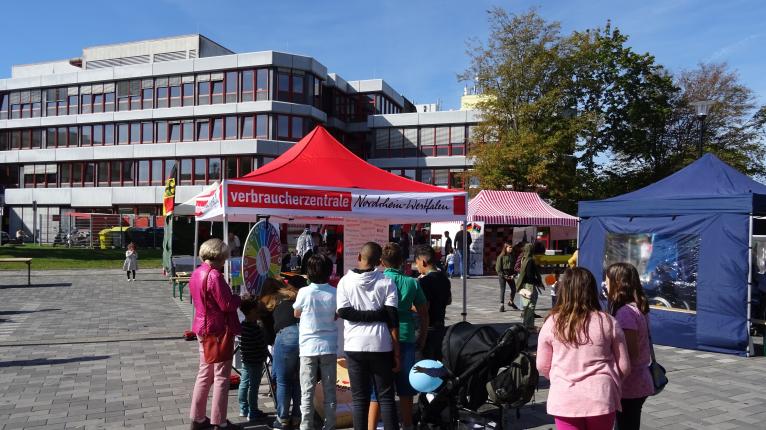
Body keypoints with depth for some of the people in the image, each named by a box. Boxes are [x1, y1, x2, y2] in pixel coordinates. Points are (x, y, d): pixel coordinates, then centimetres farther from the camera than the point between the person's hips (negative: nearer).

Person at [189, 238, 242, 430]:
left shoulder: (197, 273, 7)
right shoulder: (214, 275, -21)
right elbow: (227, 304, -22)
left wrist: (233, 297, 8)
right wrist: (240, 298, -4)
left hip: (203, 328, 9)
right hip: (218, 330, -9)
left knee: (204, 374, 17)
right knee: (221, 377, 2)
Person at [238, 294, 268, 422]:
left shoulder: (242, 325, 3)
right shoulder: (255, 328, -23)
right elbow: (261, 345, -19)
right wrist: (266, 354, -1)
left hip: (246, 361, 8)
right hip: (255, 362, -8)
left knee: (244, 383, 15)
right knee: (253, 386, 1)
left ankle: (243, 409, 26)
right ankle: (253, 412, 9)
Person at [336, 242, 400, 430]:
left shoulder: (345, 281, 0)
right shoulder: (386, 282, -2)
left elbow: (343, 311, -11)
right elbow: (392, 318, -5)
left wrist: (364, 315, -5)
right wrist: (396, 352, -2)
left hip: (354, 346, 0)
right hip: (381, 346, 0)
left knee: (359, 399, 8)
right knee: (386, 397, 8)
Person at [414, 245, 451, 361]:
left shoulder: (425, 281, -20)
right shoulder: (444, 278, 7)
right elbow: (449, 301, 18)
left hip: (427, 328, -8)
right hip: (440, 325, 8)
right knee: (438, 359, 18)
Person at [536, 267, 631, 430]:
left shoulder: (552, 323, -6)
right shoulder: (608, 322, -6)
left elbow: (542, 366, 4)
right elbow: (624, 367, 2)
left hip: (565, 400, 0)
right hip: (601, 398, 1)